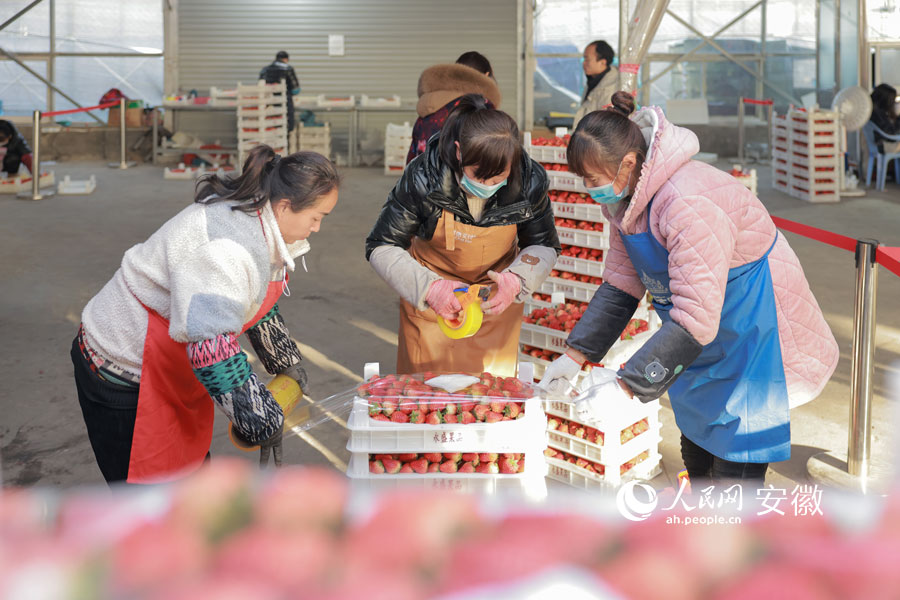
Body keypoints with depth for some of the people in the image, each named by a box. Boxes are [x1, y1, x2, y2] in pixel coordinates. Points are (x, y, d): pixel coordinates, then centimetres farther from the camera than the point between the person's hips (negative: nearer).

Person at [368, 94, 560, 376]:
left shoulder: (529, 181, -21)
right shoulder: (423, 178, -27)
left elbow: (544, 247, -4)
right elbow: (380, 248, -18)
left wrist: (515, 282, -26)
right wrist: (429, 288, -34)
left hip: (496, 300, 1)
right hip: (431, 301, -1)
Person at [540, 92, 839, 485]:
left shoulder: (689, 206, -36)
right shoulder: (625, 198, -6)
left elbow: (693, 321, -36)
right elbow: (619, 286, 5)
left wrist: (625, 386, -36)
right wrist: (576, 354, -2)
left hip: (752, 330, -9)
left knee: (736, 467, -6)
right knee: (696, 447, 23)